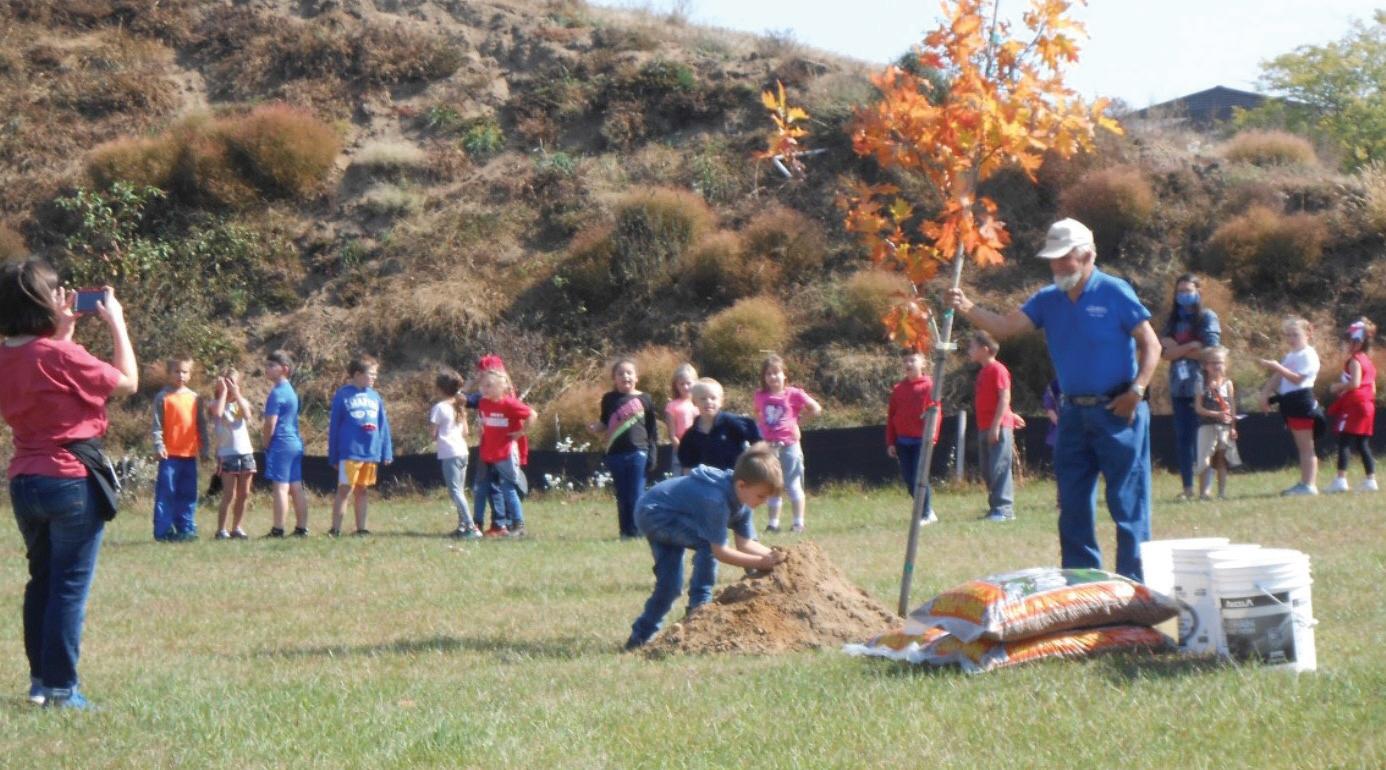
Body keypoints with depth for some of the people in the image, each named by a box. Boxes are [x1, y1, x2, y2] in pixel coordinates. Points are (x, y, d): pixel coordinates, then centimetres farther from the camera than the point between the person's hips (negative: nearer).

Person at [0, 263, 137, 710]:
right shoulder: (58, 355, -18)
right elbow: (127, 382, -7)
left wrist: (63, 331, 16)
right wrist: (116, 322, 0)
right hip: (72, 480, -7)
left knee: (41, 581, 19)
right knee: (70, 586, 0)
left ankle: (40, 680, 22)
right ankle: (61, 688, 1)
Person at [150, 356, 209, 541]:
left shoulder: (195, 398, 10)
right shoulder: (163, 397, -1)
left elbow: (202, 426, 14)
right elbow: (157, 425, -4)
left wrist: (204, 449, 9)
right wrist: (158, 445, -15)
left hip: (190, 454, 4)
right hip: (170, 454, -4)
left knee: (188, 495, 7)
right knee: (166, 493, -4)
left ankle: (186, 529, 13)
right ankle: (163, 531, -2)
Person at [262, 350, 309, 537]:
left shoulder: (277, 393, -12)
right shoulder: (291, 391, 15)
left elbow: (270, 424, -16)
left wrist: (265, 443, -2)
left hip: (280, 444, -9)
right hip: (295, 443, 9)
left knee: (280, 487, -9)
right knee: (296, 487, 9)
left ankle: (278, 529, -10)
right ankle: (301, 527, 11)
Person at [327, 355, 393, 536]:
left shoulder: (374, 396, 10)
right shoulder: (342, 395, -4)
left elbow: (383, 425, 13)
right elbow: (334, 427, -2)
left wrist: (387, 452, 8)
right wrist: (333, 457, -2)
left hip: (371, 452, 5)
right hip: (350, 452, -5)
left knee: (363, 490, 11)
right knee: (345, 489, -6)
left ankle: (361, 528, 17)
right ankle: (335, 529, -2)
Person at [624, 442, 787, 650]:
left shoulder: (741, 496, -5)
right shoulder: (717, 499, -34)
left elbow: (745, 543, -2)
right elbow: (719, 551, -31)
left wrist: (772, 555, -17)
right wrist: (760, 562, -32)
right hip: (653, 513, -10)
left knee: (669, 585, 9)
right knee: (707, 542, -27)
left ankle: (641, 635, 20)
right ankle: (699, 605, -15)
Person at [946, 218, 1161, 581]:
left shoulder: (1114, 293, -7)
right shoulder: (1048, 300, 8)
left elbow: (1151, 345, -5)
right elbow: (1005, 326, -4)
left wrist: (1137, 391, -16)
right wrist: (967, 309, -20)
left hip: (1117, 412, -6)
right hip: (1074, 413, 6)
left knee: (1127, 501, -3)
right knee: (1072, 503, 9)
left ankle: (1133, 584, 1)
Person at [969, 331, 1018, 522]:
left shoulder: (998, 370, -9)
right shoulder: (983, 371, 18)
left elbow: (1004, 398, -16)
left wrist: (996, 425, -20)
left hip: (998, 428, -9)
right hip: (984, 428, 9)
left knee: (999, 468, -11)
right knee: (987, 471, 8)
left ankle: (1003, 508, -12)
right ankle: (996, 506, 12)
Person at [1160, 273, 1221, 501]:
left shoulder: (1207, 317, 0)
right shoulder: (1173, 319, 12)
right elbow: (1164, 352, 2)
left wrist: (1178, 350, -2)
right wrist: (1190, 346, -12)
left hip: (1200, 385, -4)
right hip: (1179, 386, 4)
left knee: (1201, 437, -5)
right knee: (1182, 437, 3)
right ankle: (1187, 487, 7)